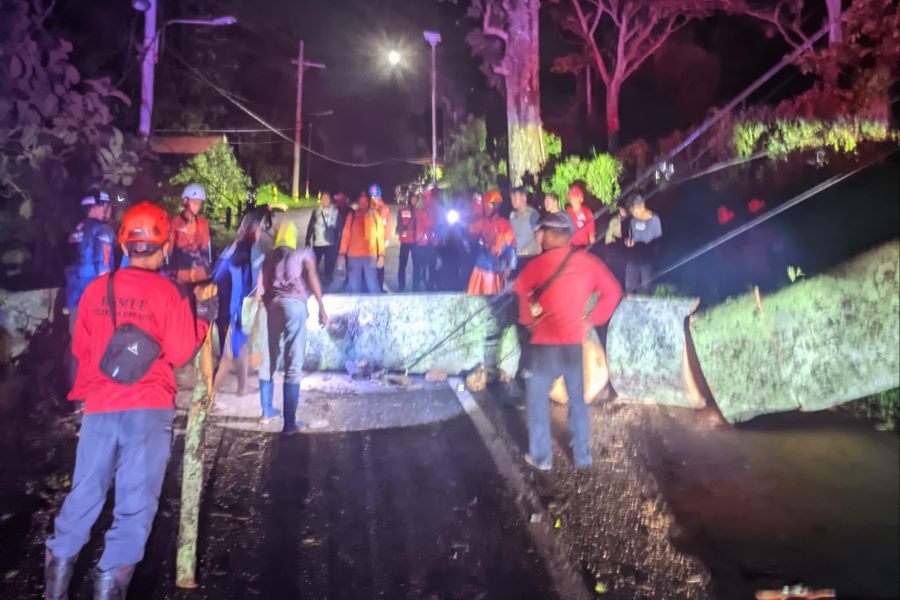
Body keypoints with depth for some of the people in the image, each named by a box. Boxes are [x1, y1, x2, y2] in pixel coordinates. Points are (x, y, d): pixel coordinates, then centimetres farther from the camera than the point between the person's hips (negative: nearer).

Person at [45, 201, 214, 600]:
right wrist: (203, 318, 5)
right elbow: (179, 354, -7)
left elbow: (81, 347, 13)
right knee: (136, 499, 4)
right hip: (148, 406, -4)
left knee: (85, 490, 16)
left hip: (99, 404, 4)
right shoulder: (169, 293, -8)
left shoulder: (96, 289, 3)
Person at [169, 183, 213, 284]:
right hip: (180, 272, -4)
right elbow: (168, 247, 0)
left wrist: (208, 268, 14)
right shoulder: (175, 222, -4)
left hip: (200, 272, 4)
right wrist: (170, 271, -1)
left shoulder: (203, 223, 8)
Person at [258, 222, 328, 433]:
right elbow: (312, 279, 3)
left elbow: (263, 285, 16)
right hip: (294, 304, -3)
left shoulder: (269, 257, 23)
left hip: (272, 304, 4)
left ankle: (267, 411, 29)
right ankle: (289, 422, -8)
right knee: (293, 364, -5)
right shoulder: (303, 253, 15)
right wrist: (322, 308, 1)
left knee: (269, 359, 16)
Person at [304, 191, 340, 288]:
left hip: (331, 244, -2)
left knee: (329, 267, -1)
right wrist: (308, 242, 5)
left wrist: (338, 243, -4)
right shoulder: (316, 212, 8)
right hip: (317, 244, 3)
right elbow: (310, 228, 10)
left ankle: (326, 286, 8)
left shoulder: (336, 212, 1)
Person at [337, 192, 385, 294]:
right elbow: (345, 235, 6)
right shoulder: (352, 216, 8)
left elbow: (380, 236, 3)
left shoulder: (375, 216, 5)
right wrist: (342, 254, -2)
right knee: (353, 286, 6)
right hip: (353, 256, 2)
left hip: (370, 256, -1)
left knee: (372, 285, -1)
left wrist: (381, 255, -5)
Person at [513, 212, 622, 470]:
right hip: (575, 341, 4)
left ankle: (541, 457, 12)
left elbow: (520, 292, -11)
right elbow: (613, 291, 2)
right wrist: (593, 319, 4)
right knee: (577, 399, 15)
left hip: (545, 342, -3)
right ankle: (582, 456, 22)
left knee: (537, 398, 9)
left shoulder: (538, 263, -8)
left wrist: (528, 319, 1)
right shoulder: (588, 261, 1)